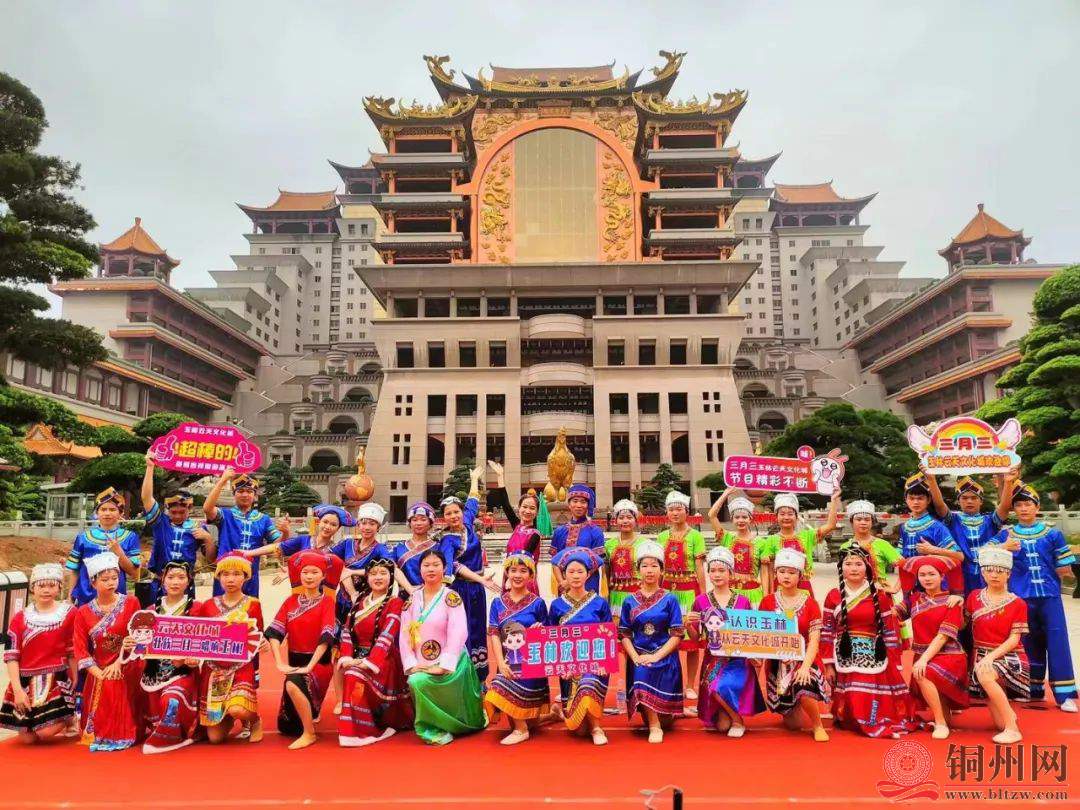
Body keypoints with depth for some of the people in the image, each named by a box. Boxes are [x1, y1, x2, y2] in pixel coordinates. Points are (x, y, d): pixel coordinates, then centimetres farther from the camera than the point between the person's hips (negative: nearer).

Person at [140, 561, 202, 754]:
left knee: (172, 701, -29)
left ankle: (165, 739, -7)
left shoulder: (195, 608, 0)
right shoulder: (153, 610, 12)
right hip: (155, 669, 4)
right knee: (153, 710, -6)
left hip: (183, 669, -4)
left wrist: (189, 658, -23)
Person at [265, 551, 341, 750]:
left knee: (292, 684, -36)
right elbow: (274, 632, -6)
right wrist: (280, 664, -18)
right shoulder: (291, 601, 5)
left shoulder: (327, 601, -6)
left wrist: (309, 666, -26)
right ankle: (309, 712, 42)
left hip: (318, 663, -5)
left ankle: (309, 734, -18)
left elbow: (326, 637, -17)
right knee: (287, 728, 9)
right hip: (294, 663, 5)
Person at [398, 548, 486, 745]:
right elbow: (404, 633, 1)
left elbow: (458, 634, -16)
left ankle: (433, 728, -4)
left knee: (419, 683, -26)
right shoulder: (412, 598, 6)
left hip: (449, 665, -4)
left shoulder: (451, 597, -6)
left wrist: (443, 666, -22)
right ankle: (437, 729, 3)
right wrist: (412, 664, -10)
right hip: (421, 666, 5)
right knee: (415, 682, -22)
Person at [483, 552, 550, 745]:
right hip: (508, 662, 4)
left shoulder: (537, 603, 3)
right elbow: (494, 634, 1)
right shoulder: (497, 603, 8)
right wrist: (501, 663, -12)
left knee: (503, 689, -24)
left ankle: (521, 729, -3)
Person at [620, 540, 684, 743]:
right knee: (640, 673, -31)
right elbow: (624, 635, 6)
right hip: (638, 656, 2)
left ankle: (656, 723, -11)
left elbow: (677, 635, -4)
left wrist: (656, 656, -15)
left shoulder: (669, 600, 1)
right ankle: (654, 726, -16)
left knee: (644, 674, -31)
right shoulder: (630, 601, 8)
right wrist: (636, 657, -12)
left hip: (665, 656, -2)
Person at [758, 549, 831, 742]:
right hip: (778, 663, 2)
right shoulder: (768, 601, 2)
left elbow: (814, 640, -7)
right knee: (794, 724, 0)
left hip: (804, 660, -1)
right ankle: (792, 712, 39)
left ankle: (818, 726, -4)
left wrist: (805, 666, -22)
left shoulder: (809, 603, -2)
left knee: (804, 689, -35)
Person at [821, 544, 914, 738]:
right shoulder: (833, 596, 4)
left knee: (873, 705, -4)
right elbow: (827, 632, 4)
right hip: (845, 658, 1)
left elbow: (891, 633, 2)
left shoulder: (880, 597, 2)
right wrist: (828, 665, 0)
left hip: (873, 658, -1)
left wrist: (894, 667, -2)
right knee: (852, 706, -3)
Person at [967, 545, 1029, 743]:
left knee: (984, 673, -38)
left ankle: (1013, 729, -24)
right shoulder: (974, 597, 5)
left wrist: (991, 656, -22)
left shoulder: (1018, 604, -3)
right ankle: (1009, 713, 34)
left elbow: (1014, 639, -9)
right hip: (982, 657, 3)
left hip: (1010, 657, -3)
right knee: (1000, 724, -4)